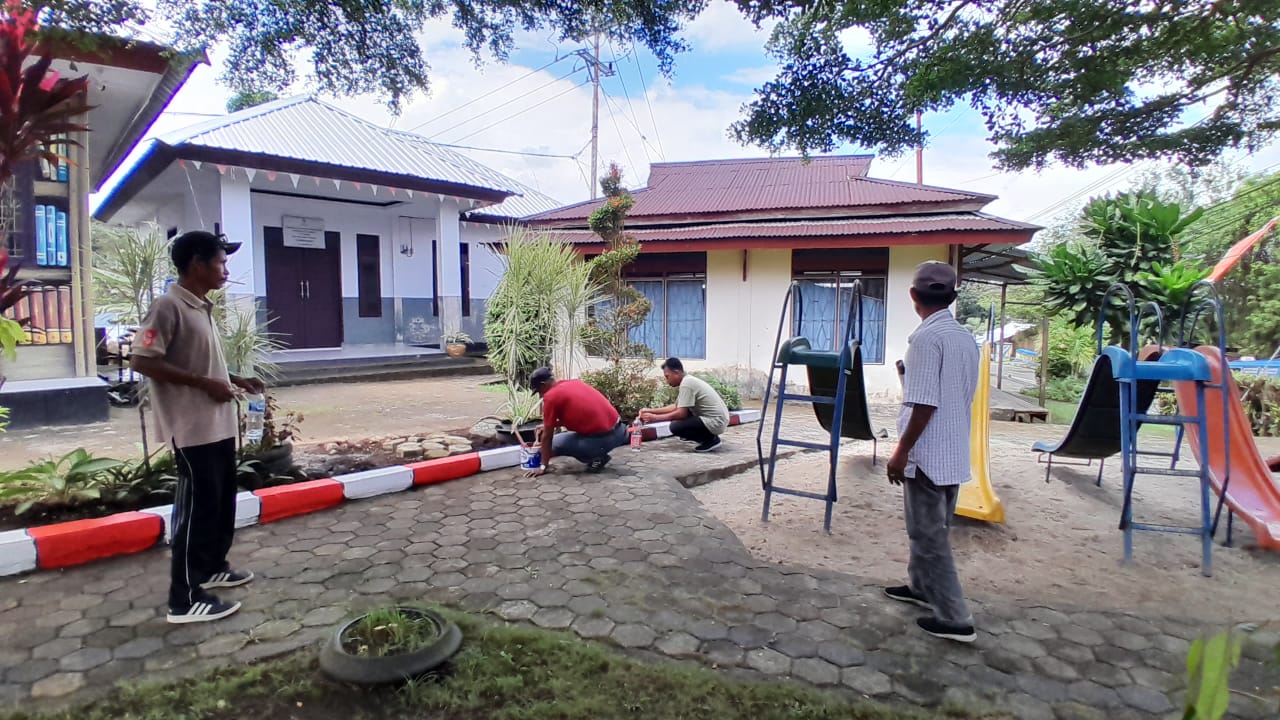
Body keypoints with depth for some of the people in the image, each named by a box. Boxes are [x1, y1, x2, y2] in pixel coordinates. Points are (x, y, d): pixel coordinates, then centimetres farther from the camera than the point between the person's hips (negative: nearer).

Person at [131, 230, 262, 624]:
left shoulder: (202, 308, 13)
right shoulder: (168, 306, -15)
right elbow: (143, 361, -20)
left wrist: (236, 380, 12)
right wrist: (205, 383, -21)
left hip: (219, 424, 10)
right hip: (193, 428, -9)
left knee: (223, 502, 19)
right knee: (198, 507, -4)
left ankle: (212, 567, 35)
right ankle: (185, 599, 6)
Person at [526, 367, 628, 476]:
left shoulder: (550, 396, -4)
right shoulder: (575, 383, 17)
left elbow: (547, 436, 1)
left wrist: (543, 466, 10)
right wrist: (551, 425, 34)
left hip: (601, 440, -8)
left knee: (555, 443, 12)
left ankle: (596, 458, 2)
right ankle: (599, 455, 24)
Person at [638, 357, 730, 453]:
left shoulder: (686, 383, -18)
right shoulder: (689, 380, 12)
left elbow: (681, 414, -20)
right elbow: (676, 406, 16)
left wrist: (655, 418, -13)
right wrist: (650, 410, 12)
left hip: (715, 422, -10)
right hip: (718, 418, 10)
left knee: (675, 427, -18)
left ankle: (711, 440, -4)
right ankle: (708, 436, 17)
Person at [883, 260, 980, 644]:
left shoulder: (926, 337, -18)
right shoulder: (967, 338, 9)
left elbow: (924, 404, -22)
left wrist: (901, 452, -15)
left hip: (928, 454, -9)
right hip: (954, 452, 9)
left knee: (930, 534, 2)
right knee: (930, 527, 23)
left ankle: (954, 618, 8)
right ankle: (921, 586, 39)